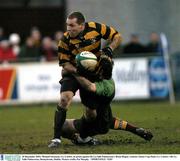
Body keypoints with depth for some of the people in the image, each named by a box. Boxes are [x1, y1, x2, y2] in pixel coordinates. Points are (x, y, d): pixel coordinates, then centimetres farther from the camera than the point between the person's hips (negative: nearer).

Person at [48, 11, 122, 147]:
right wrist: (78, 71, -29)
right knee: (64, 100, -21)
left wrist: (109, 49, -22)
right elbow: (64, 63, -12)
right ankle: (57, 137, -19)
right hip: (73, 71, -2)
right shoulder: (65, 40, -19)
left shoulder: (95, 28, -17)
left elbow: (117, 37, -5)